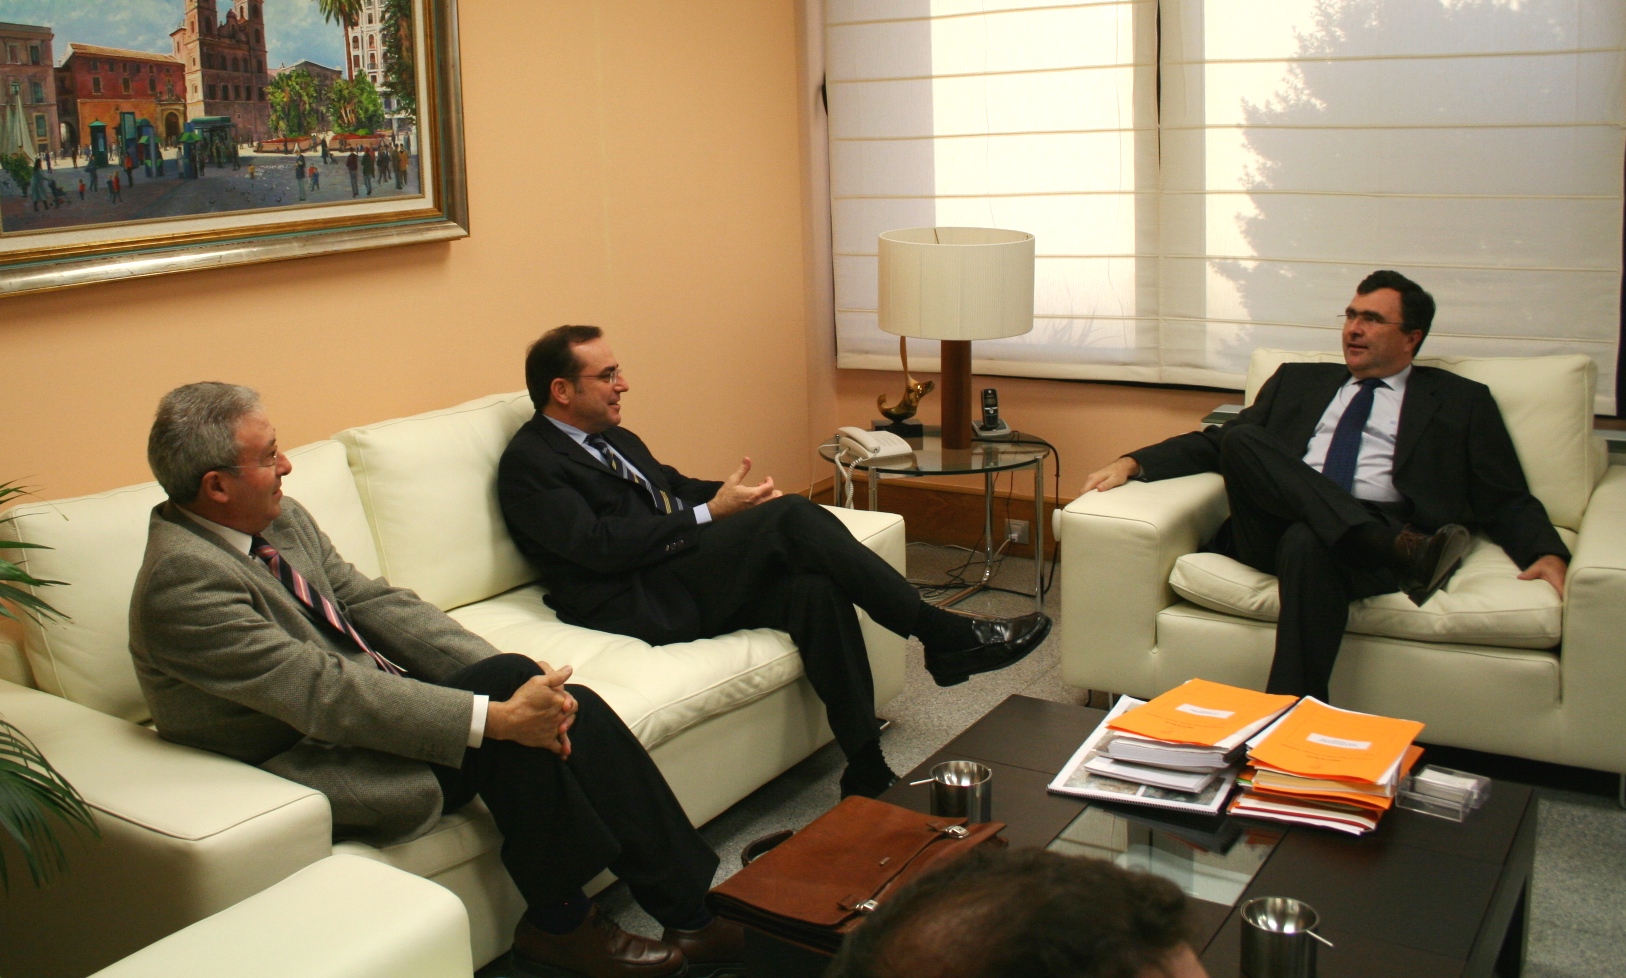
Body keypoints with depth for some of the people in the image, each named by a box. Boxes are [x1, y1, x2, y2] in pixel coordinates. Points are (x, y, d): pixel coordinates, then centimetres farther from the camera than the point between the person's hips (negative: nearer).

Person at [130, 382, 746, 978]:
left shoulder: (283, 520, 5)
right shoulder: (182, 579, -23)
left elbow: (375, 603, 3)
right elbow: (324, 691, -29)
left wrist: (517, 680, -11)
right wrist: (498, 714, -31)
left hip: (374, 702, 8)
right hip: (316, 768, -8)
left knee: (572, 707, -10)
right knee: (505, 679, -27)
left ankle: (690, 905, -2)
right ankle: (557, 922, -11)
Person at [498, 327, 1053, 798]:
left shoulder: (612, 439, 22)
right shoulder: (528, 464, -5)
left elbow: (671, 486, 26)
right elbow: (602, 545, -16)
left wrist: (732, 494, 2)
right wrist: (712, 513, -14)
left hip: (683, 573, 8)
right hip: (633, 604, -8)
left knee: (814, 589, -22)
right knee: (790, 517, -24)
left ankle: (867, 778, -23)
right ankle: (943, 635, -18)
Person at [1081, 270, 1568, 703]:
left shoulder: (1461, 401, 20)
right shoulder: (1299, 381, 29)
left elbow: (1507, 501, 14)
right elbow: (1218, 441, 23)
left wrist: (1547, 554, -9)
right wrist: (1132, 463, 6)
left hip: (1378, 534, -3)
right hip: (1276, 529, 3)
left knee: (1308, 543, -39)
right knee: (1239, 439, -26)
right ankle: (1401, 549, -37)